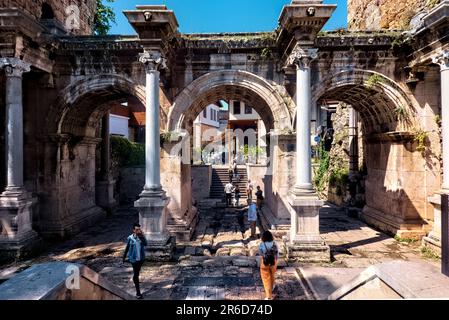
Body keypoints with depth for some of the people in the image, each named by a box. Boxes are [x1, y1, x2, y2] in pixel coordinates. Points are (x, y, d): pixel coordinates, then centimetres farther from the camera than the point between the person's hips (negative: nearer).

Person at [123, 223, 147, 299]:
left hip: (141, 258, 3)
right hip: (134, 259, -3)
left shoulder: (141, 237, -6)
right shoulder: (130, 238, -12)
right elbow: (127, 248, 0)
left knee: (137, 272, 24)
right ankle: (138, 292, 2)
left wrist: (141, 236, -31)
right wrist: (124, 257, 8)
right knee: (136, 274, -3)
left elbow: (145, 244, -23)